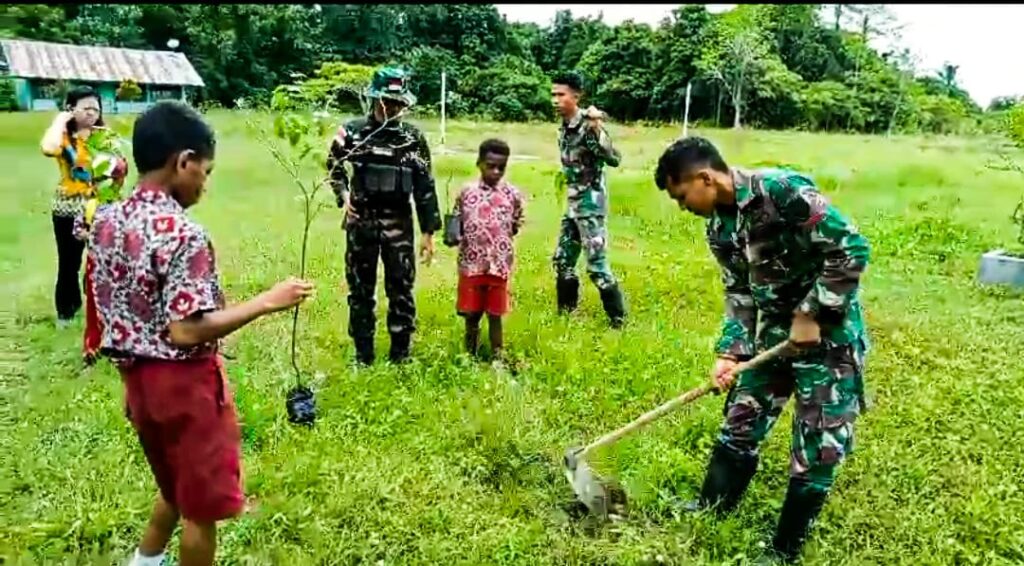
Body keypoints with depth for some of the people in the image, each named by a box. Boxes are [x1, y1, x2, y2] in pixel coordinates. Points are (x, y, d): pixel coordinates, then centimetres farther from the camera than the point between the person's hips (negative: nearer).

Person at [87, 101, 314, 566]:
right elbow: (186, 331, -27)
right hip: (183, 382, -8)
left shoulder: (105, 221, 2)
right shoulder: (183, 234, -24)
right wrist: (267, 302, -22)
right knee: (202, 504, 11)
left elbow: (111, 308, 9)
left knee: (177, 487, 29)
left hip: (137, 378, 9)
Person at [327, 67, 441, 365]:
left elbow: (425, 186, 2)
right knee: (361, 289, 8)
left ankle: (400, 355, 16)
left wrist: (428, 231, 0)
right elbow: (333, 166, 15)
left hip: (399, 223, 0)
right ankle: (363, 355, 21)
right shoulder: (353, 130, -1)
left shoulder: (414, 137, 0)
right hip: (361, 220, 0)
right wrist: (343, 194, -3)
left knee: (401, 289, 2)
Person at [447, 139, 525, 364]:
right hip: (471, 263, 1)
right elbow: (456, 224, 6)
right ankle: (470, 356, 28)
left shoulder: (512, 194, 0)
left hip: (499, 264, 0)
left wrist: (515, 226, -9)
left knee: (495, 314, 8)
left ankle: (497, 358, 21)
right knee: (471, 314, 11)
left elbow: (517, 225, 11)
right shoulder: (466, 192, 0)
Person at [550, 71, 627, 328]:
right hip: (573, 203, 9)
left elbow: (614, 160, -27)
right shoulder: (564, 127, 9)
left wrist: (597, 129, -34)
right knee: (562, 260, 15)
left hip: (591, 203, -9)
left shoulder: (587, 125, -16)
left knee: (596, 266, -7)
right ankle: (566, 313, 30)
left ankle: (619, 321, 4)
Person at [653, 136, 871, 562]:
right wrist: (730, 351, -6)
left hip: (829, 331, -7)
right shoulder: (719, 226, 0)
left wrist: (811, 315, -21)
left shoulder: (784, 191, -24)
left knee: (818, 446, 3)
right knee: (741, 422, 16)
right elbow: (739, 293, 5)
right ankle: (710, 510, 34)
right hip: (773, 331, 7)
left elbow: (851, 250, -23)